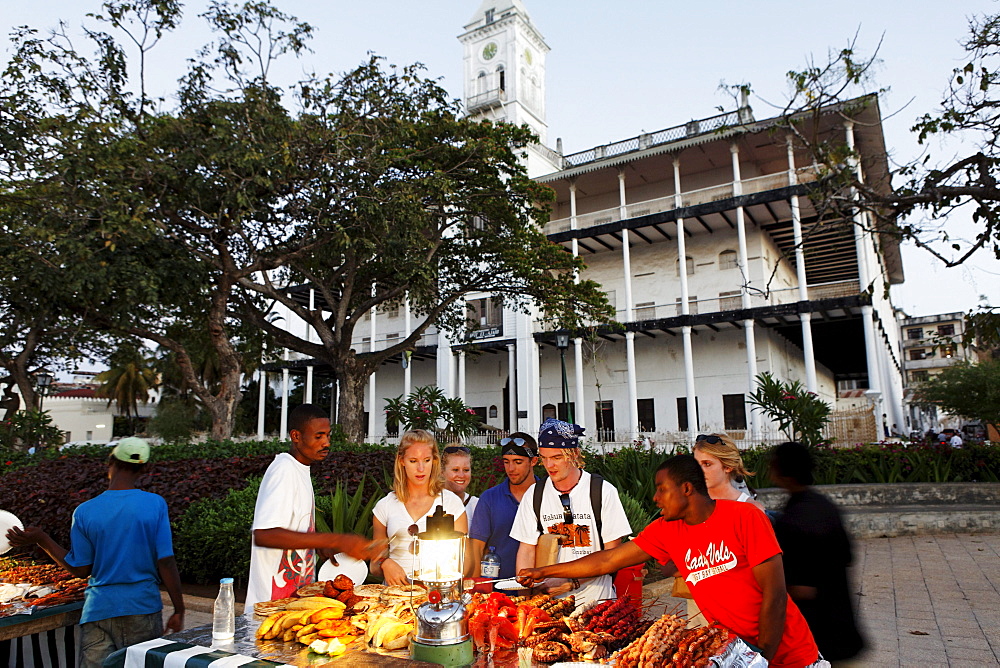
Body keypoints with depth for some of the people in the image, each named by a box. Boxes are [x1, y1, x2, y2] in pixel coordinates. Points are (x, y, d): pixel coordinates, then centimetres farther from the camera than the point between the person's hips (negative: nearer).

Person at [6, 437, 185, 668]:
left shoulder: (85, 512, -5)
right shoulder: (155, 504, -9)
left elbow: (80, 569, 3)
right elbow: (166, 563, -9)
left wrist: (41, 540, 14)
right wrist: (179, 610, 1)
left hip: (99, 610, 1)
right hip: (144, 608, 0)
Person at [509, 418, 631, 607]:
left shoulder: (604, 492, -1)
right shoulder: (534, 495, 7)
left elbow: (612, 553, -2)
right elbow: (527, 550, 9)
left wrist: (573, 583, -12)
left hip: (594, 599, -2)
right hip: (547, 598, 2)